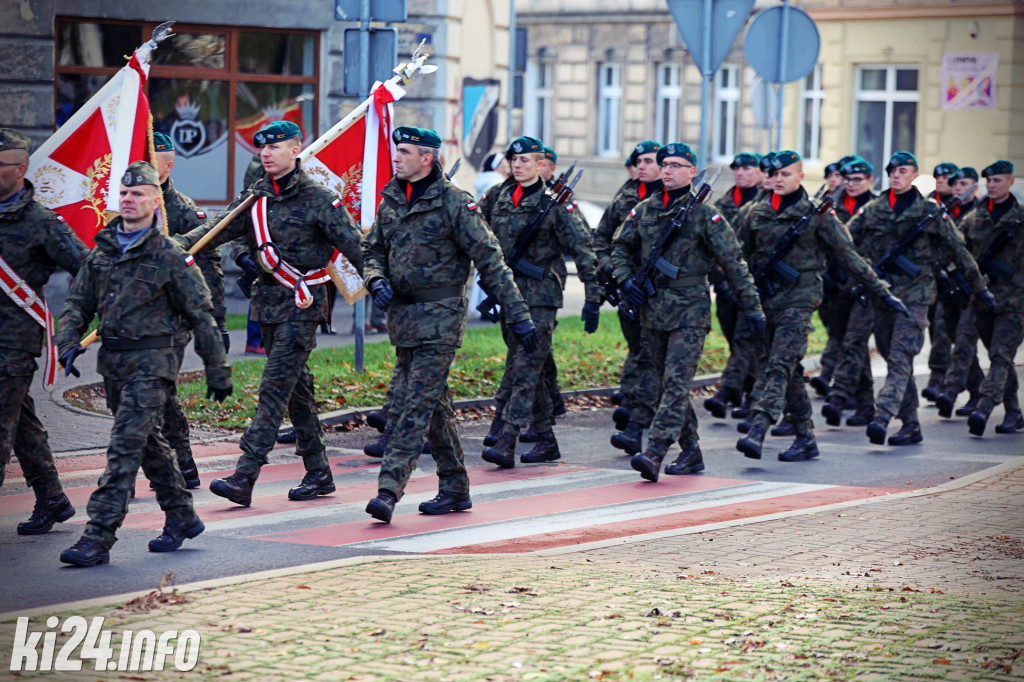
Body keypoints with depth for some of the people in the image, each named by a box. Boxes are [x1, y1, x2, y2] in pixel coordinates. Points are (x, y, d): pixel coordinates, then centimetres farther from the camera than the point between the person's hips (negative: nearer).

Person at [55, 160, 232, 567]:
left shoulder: (169, 256, -7)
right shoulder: (102, 251, 10)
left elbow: (201, 316, -3)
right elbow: (78, 302, 14)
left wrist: (218, 372, -3)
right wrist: (70, 342, -6)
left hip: (153, 360, -7)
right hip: (113, 361, 7)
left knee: (125, 446, -12)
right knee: (148, 442, 17)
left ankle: (99, 537, -15)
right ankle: (182, 518, 32)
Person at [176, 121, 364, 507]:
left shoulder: (317, 199, -7)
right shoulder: (254, 198, 10)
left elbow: (352, 245, -6)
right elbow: (216, 232, 5)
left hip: (302, 304, -7)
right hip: (268, 301, 7)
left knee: (275, 387, -12)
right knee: (296, 387, 12)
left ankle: (244, 476, -18)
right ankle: (319, 473, 21)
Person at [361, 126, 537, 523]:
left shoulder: (454, 203, -9)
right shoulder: (390, 200, 10)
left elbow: (489, 261, -9)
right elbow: (373, 250, 20)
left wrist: (518, 315, -11)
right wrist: (376, 280, -4)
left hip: (439, 316, -7)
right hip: (402, 316, 7)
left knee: (416, 405, -11)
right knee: (435, 406, 13)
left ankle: (389, 489, -16)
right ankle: (455, 490, 21)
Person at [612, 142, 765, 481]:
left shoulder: (704, 214, -5)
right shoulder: (644, 209, 9)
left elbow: (734, 262, -4)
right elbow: (620, 246, 20)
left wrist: (752, 307, -5)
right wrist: (625, 278, 1)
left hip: (690, 310, -6)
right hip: (652, 308, 6)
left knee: (676, 383, -14)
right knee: (663, 384, 10)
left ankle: (655, 453, -23)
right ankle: (691, 452, 20)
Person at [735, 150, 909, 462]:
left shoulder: (817, 214, -2)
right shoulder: (757, 213, 9)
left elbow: (849, 256, 1)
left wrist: (882, 292, 1)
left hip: (799, 296, -5)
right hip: (766, 296, 5)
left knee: (780, 364, -17)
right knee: (791, 369, 9)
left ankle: (757, 432, -28)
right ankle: (805, 438, 16)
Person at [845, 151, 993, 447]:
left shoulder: (930, 212, 2)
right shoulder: (872, 210, 9)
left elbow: (958, 251, 8)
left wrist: (979, 287, 11)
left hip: (914, 294, -4)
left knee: (900, 359, -14)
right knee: (894, 359, 7)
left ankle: (881, 419, -26)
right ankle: (911, 424, 15)